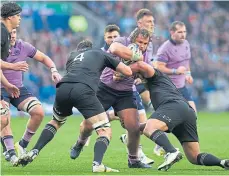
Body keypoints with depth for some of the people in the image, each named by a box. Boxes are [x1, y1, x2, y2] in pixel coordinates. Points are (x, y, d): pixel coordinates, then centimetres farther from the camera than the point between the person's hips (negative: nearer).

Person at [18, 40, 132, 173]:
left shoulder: (72, 56, 38)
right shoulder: (101, 53, 29)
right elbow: (128, 72, 29)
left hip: (63, 88, 4)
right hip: (84, 90, -4)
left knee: (56, 122, 34)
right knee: (105, 131, 2)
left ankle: (33, 153, 24)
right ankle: (97, 164, -21)